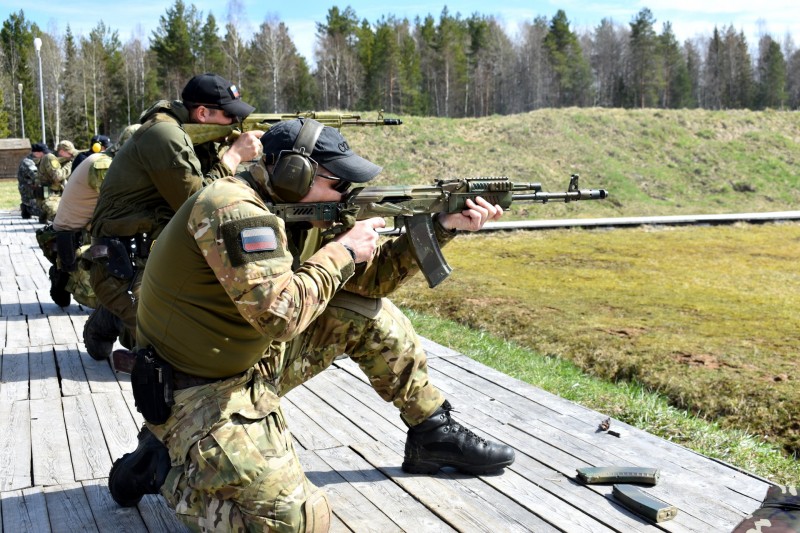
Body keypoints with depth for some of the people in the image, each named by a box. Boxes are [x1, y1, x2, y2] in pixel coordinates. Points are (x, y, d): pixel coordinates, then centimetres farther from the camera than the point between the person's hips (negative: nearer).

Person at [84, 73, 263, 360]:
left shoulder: (186, 136, 12)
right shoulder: (164, 134, -17)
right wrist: (234, 155, -11)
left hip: (160, 260, 10)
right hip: (125, 269, -10)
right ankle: (108, 326, 7)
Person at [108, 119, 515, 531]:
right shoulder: (232, 209, -25)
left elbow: (367, 277, 9)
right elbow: (279, 314, -33)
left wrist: (440, 228, 1)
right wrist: (341, 252, -20)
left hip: (256, 361, 9)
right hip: (200, 393, -9)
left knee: (368, 314, 5)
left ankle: (433, 432, 17)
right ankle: (165, 467, 2)